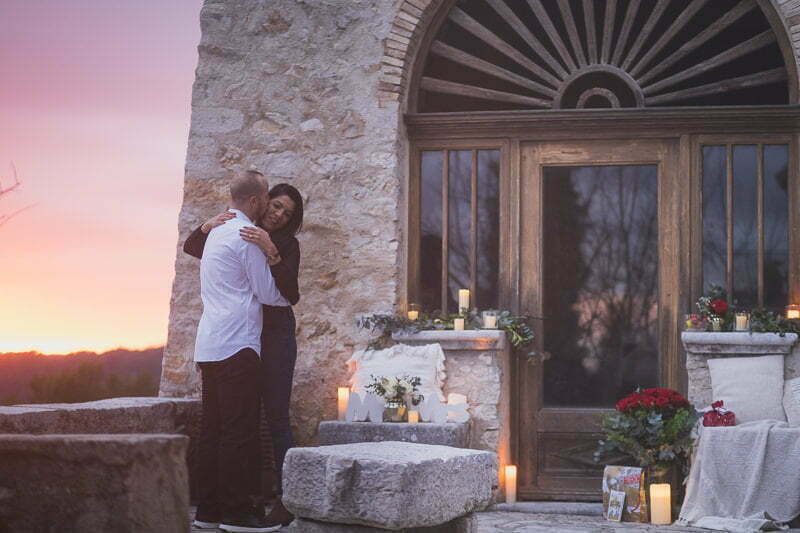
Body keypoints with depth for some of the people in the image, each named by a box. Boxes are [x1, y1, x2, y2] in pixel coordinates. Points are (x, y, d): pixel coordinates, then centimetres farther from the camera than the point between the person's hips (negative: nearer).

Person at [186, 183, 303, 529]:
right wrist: (208, 226, -7)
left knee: (276, 417, -9)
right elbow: (191, 247, 13)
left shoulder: (287, 244, -2)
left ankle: (285, 500, -9)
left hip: (274, 335, -5)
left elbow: (291, 294, -16)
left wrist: (271, 253, -28)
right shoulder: (239, 236, 12)